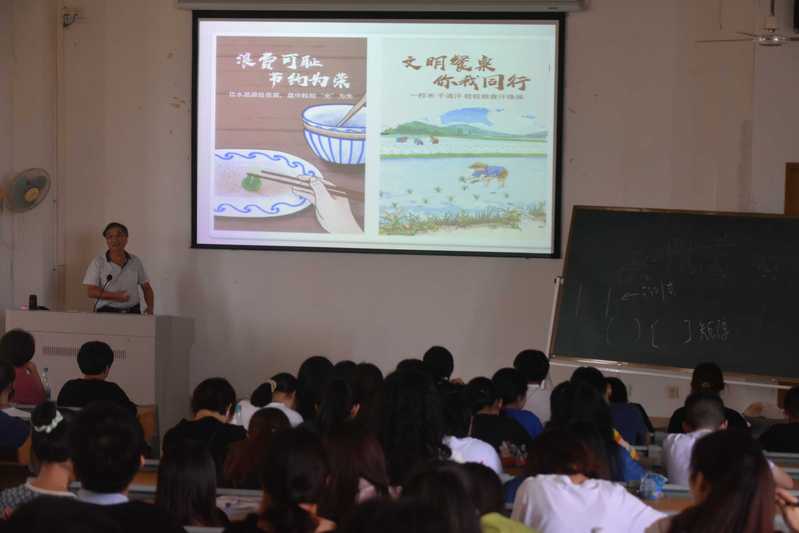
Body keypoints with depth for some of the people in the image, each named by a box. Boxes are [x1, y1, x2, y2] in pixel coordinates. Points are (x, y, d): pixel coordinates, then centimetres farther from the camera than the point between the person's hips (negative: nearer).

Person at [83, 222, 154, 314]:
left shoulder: (135, 262, 12)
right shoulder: (98, 262, 3)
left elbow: (146, 288, 17)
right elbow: (91, 291, -4)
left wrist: (150, 307, -1)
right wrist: (115, 296, -13)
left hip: (133, 312, 2)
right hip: (106, 312, -2)